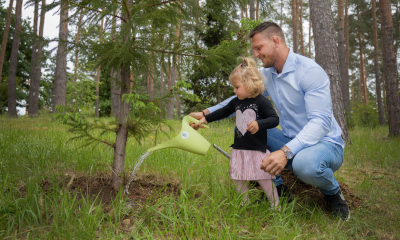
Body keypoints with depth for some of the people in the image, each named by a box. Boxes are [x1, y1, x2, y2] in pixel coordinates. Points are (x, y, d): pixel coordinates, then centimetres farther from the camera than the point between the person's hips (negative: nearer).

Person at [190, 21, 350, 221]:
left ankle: (333, 192, -2)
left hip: (324, 143, -6)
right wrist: (206, 114, -2)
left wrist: (285, 152, -42)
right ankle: (277, 187, 1)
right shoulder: (267, 75, 4)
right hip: (291, 142, 7)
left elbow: (320, 121, -28)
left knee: (305, 163, -41)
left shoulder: (310, 71, -20)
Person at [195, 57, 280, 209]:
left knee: (264, 179, 1)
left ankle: (276, 206, 19)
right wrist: (205, 118, 24)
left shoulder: (261, 101, -11)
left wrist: (259, 124, -31)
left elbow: (275, 119, -14)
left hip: (258, 150, -6)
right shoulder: (236, 102, 7)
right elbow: (223, 112, 22)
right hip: (239, 150, 6)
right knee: (239, 180, 13)